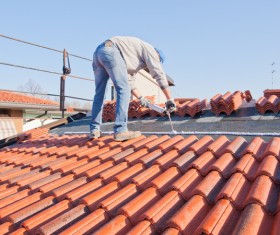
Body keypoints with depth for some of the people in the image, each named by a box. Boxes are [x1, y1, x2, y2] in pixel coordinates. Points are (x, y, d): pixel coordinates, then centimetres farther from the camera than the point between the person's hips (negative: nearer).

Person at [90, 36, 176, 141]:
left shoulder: (135, 61, 35)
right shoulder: (150, 50, 13)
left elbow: (128, 82, 32)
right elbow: (159, 75, 4)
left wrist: (141, 98, 27)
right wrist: (170, 100, 4)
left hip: (98, 52, 10)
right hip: (110, 51, -10)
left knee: (99, 93, 12)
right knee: (124, 90, -9)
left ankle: (94, 130, 13)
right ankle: (120, 131, -13)